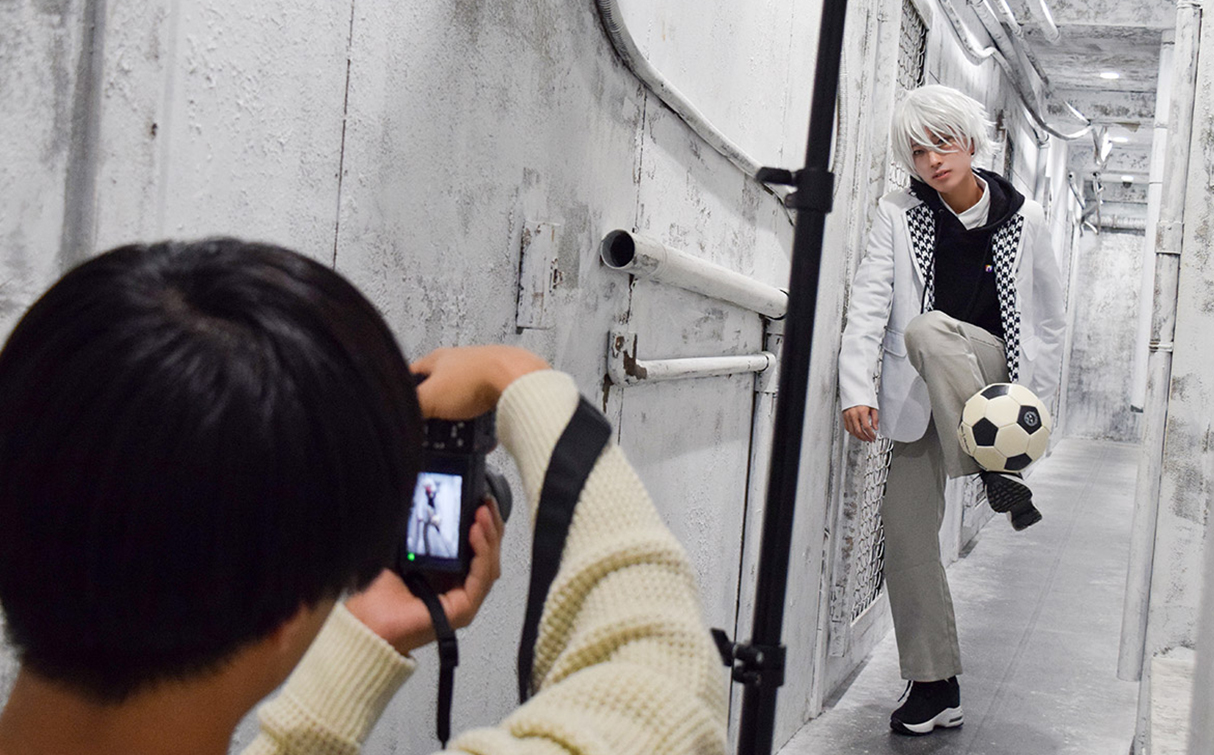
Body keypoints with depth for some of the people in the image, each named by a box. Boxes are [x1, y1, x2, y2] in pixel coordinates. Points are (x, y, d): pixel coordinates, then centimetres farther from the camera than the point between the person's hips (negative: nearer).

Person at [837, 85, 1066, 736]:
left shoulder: (1024, 221, 0)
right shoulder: (898, 216, -2)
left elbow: (1047, 319, 9)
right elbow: (868, 304, -12)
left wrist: (1033, 397, 2)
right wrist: (857, 390, -24)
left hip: (993, 375, -2)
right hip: (922, 398, 2)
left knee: (927, 331, -33)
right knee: (906, 524, -5)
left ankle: (998, 464, -24)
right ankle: (936, 685, 6)